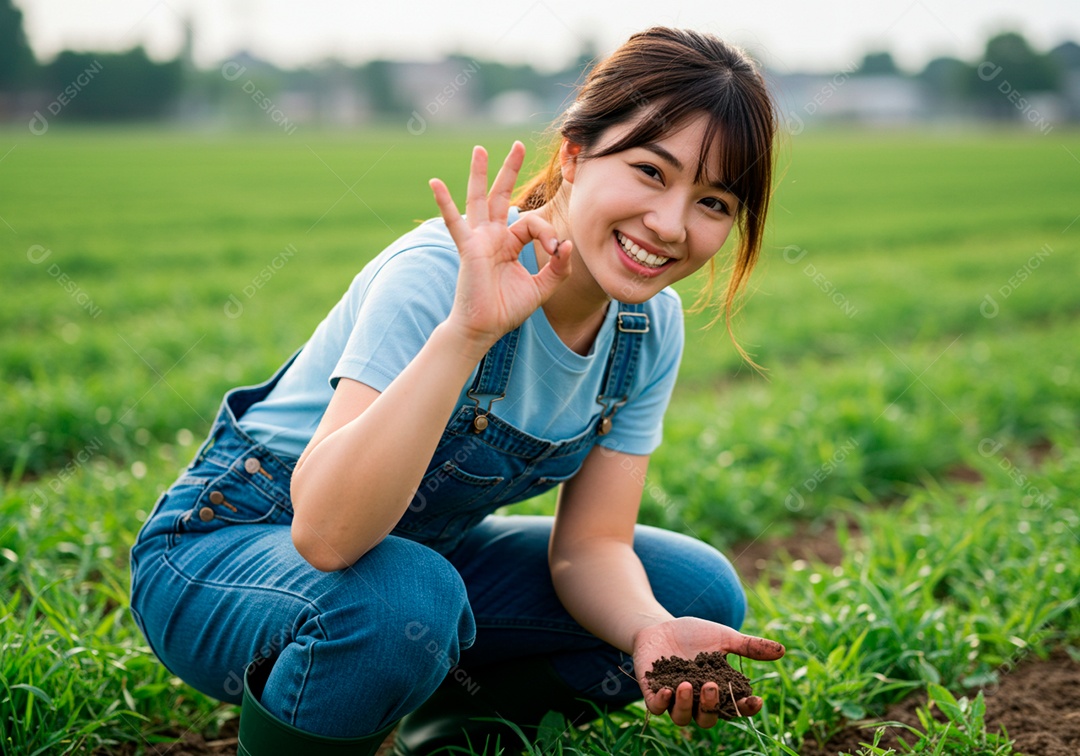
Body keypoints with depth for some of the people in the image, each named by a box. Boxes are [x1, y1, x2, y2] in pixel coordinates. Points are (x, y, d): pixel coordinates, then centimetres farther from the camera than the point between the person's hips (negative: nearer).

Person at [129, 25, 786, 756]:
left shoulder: (652, 328, -8)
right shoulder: (442, 273, -30)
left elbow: (589, 544, -8)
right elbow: (325, 531, -40)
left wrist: (655, 632, -29)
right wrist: (465, 332, -49)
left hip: (424, 551, 7)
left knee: (700, 592, -5)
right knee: (402, 603, -39)